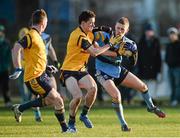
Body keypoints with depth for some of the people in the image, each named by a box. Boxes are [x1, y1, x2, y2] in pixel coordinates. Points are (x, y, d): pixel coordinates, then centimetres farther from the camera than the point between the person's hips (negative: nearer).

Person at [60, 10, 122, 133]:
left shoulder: (88, 34, 10)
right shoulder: (79, 36, -19)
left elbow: (98, 50, 12)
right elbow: (95, 52, -21)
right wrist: (110, 44, -12)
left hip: (81, 70, 7)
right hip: (69, 71, -7)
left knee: (93, 88, -22)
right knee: (78, 96, -25)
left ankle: (84, 115, -1)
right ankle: (71, 122, -1)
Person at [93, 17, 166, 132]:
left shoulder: (127, 44, -7)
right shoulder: (105, 36, -20)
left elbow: (133, 63, -5)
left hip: (118, 70, 6)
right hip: (103, 72, -6)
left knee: (143, 86, 13)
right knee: (116, 95, -27)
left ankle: (151, 107, 45)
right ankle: (123, 124, -7)